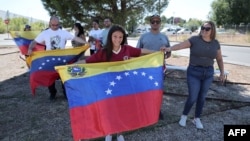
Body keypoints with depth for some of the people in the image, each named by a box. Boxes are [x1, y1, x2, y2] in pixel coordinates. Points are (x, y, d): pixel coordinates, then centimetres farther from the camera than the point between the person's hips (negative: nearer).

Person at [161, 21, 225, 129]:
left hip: (208, 73, 4)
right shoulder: (194, 40, -9)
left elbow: (219, 59, 13)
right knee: (192, 98, -2)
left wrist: (222, 73, 11)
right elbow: (181, 45, -24)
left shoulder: (215, 43, 3)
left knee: (202, 97, 11)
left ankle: (197, 119, 29)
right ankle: (184, 116, 23)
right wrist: (169, 48, -42)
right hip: (194, 72, -4)